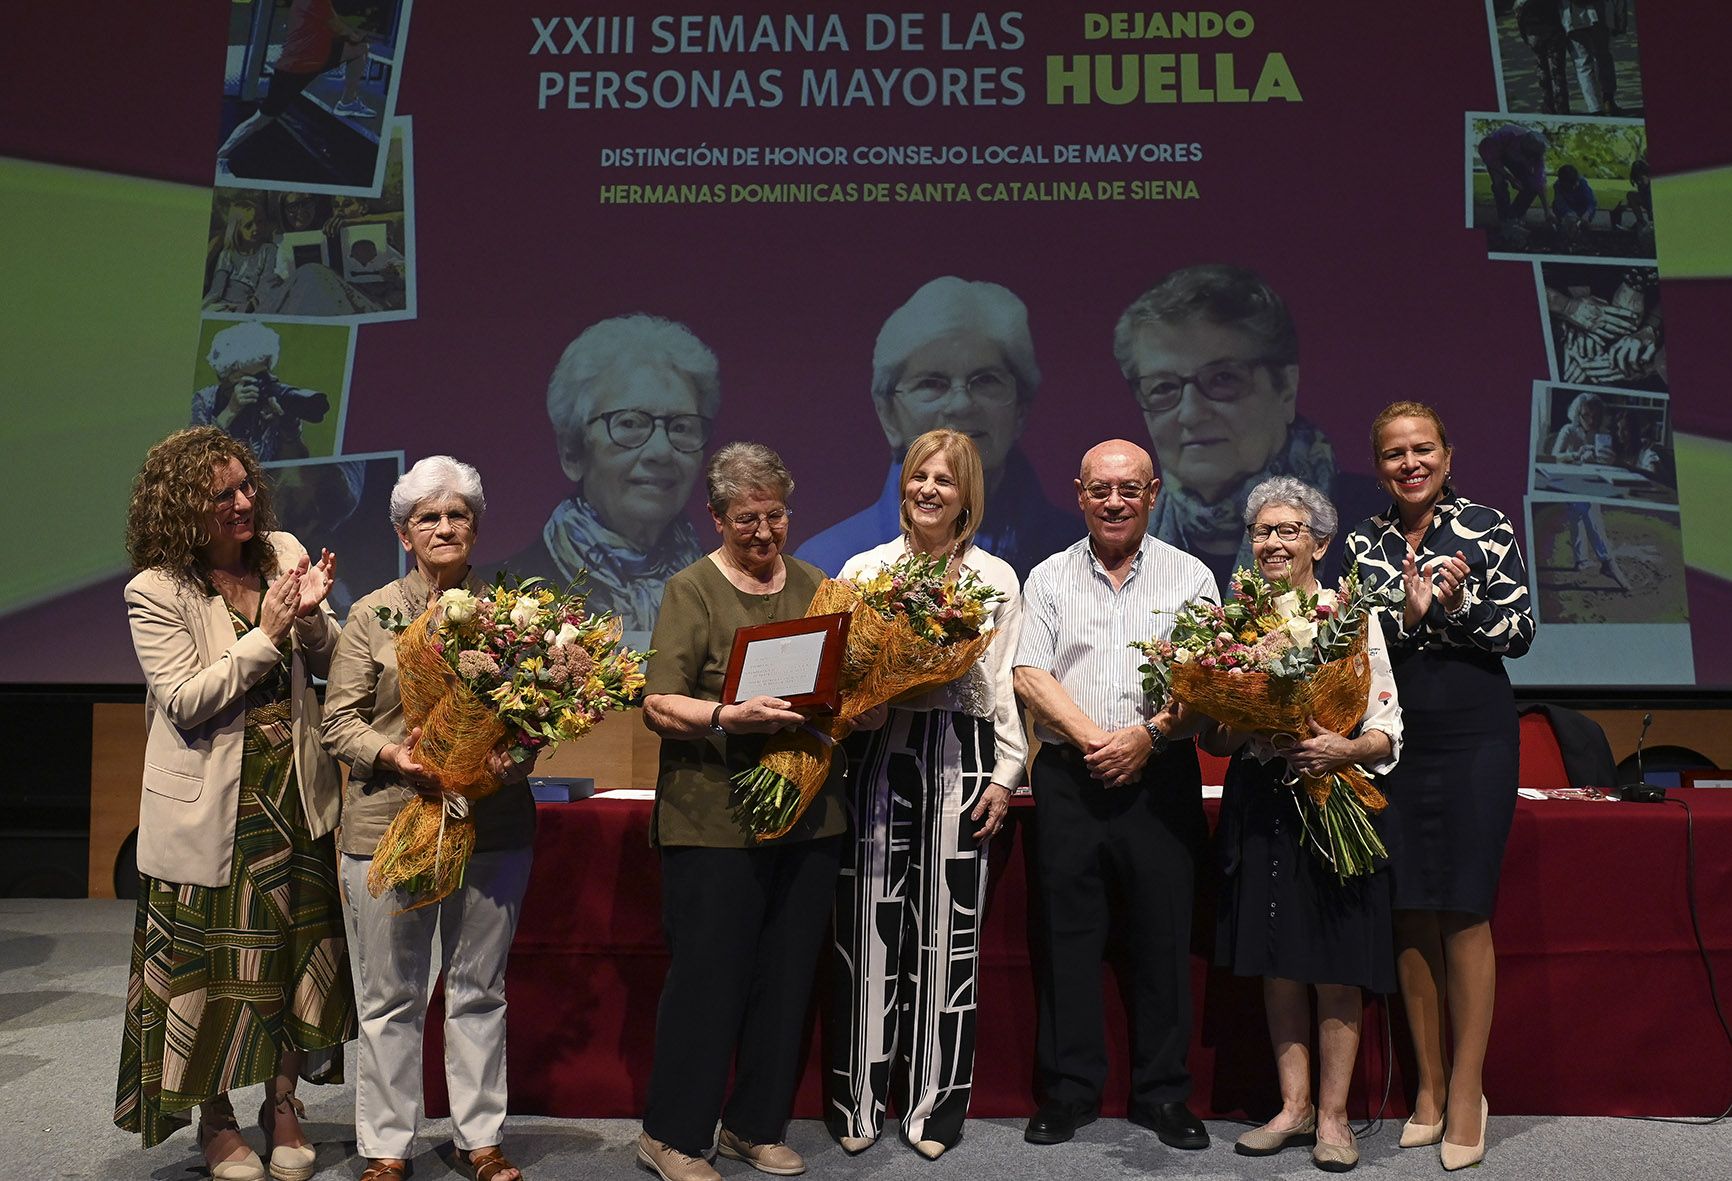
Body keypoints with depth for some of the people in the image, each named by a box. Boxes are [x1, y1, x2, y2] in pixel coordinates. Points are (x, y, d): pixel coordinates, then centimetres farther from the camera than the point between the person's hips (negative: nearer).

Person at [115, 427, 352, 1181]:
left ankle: (283, 1104, 30)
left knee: (296, 951, 12)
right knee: (213, 962, 9)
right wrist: (265, 635, -19)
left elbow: (330, 664, 4)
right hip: (213, 809, -4)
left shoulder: (283, 552, 2)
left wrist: (310, 617, -16)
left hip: (294, 796, 4)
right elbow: (185, 701, -16)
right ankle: (215, 1120, 28)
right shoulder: (155, 592, -10)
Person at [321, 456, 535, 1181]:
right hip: (388, 823, -1)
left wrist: (519, 755, -11)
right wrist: (394, 754, -17)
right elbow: (339, 721, 1)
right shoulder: (372, 614, 4)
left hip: (492, 825, 1)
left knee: (479, 988, 12)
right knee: (390, 995, 8)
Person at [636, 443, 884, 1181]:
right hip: (715, 818, -5)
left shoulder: (813, 585, 12)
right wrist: (729, 717, -27)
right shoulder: (691, 590, -3)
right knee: (709, 976, 2)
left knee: (787, 976, 12)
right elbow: (659, 706, -11)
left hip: (810, 814, 5)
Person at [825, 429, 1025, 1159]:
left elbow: (1006, 683, 7)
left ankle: (933, 1106, 17)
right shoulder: (864, 570, 9)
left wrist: (1005, 773, 2)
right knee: (869, 928, 2)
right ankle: (857, 1101, 17)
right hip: (877, 753, 0)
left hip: (959, 758, 0)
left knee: (947, 931, 3)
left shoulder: (995, 578, 9)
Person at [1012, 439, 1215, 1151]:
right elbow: (1030, 676, 0)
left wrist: (1148, 733, -14)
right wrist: (1093, 739, -12)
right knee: (1065, 937, 5)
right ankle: (1067, 1092, 18)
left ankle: (1163, 1095, 19)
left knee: (1163, 938, 4)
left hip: (1161, 777, 0)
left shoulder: (1190, 576, 7)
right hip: (1067, 778, 1)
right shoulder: (1049, 578, 9)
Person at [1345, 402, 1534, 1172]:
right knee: (1410, 912, 6)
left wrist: (1459, 603, -18)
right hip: (1392, 738, 2)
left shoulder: (1487, 527, 1)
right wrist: (1407, 614, -15)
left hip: (1473, 735, -2)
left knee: (1464, 912, 0)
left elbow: (1519, 632, -3)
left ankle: (1466, 1092, 12)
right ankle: (1429, 1086, 18)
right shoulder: (1362, 543, 8)